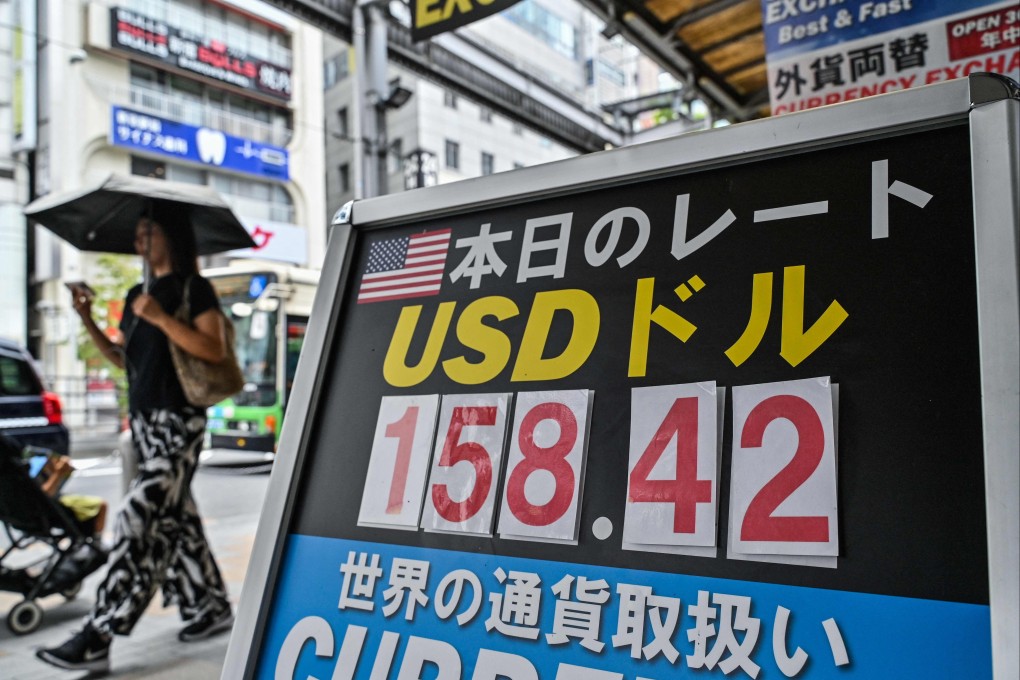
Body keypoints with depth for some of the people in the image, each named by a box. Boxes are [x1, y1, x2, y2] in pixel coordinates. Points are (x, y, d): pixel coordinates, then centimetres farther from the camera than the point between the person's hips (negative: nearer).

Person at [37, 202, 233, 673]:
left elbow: (214, 349, -16)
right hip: (143, 420, 8)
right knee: (173, 519, 11)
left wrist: (161, 319, -21)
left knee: (137, 522, -11)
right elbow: (124, 359, 20)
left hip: (178, 422, -8)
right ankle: (211, 607, 24)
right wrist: (88, 321, 9)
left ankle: (96, 639, -10)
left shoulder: (194, 289, -5)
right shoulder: (137, 295, 17)